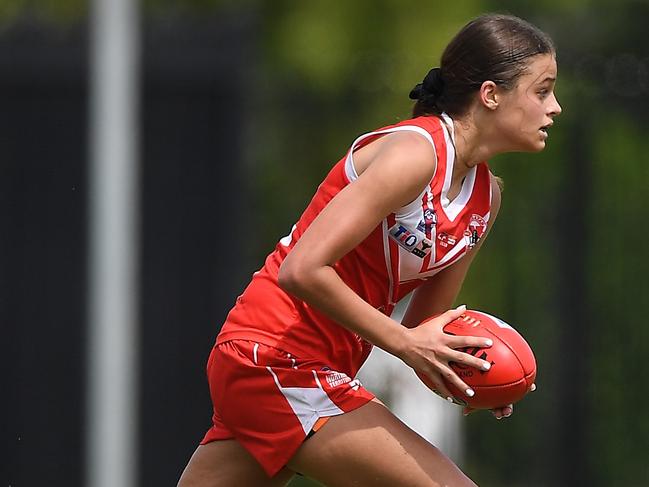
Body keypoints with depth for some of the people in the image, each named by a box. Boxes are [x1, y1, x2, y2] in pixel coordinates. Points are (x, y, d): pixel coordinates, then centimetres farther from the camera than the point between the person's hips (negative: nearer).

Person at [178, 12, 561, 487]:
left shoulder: (486, 195, 11)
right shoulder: (416, 152, -18)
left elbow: (423, 328, 15)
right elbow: (302, 270, -25)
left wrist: (469, 369, -5)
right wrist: (404, 342, -23)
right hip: (275, 357, -10)